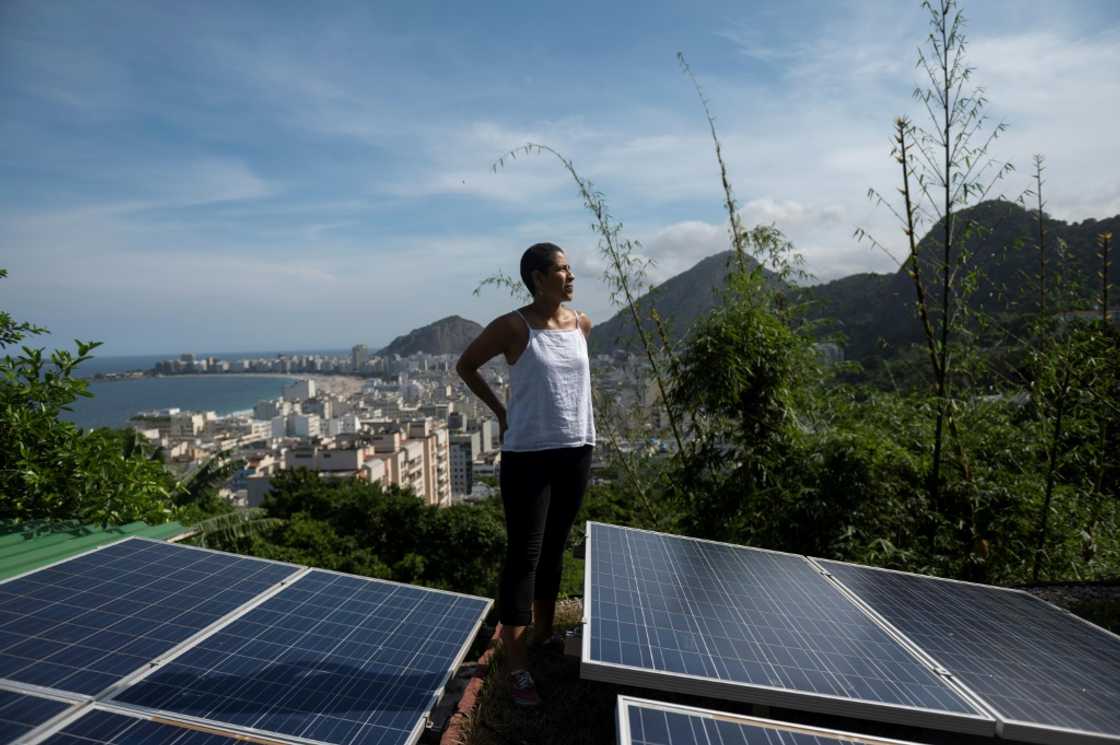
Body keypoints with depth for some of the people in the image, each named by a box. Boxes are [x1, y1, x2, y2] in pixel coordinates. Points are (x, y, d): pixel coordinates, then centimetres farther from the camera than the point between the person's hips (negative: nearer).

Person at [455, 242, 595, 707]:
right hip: (528, 455, -5)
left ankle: (544, 634, 37)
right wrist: (500, 412, 0)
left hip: (576, 450, 6)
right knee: (524, 555, -2)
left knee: (554, 548, 18)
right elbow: (466, 365, 2)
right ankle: (516, 668, 8)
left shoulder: (582, 324, 5)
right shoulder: (512, 327, -11)